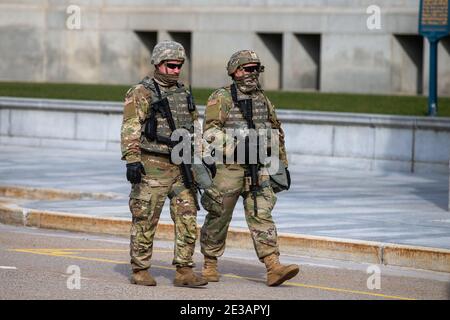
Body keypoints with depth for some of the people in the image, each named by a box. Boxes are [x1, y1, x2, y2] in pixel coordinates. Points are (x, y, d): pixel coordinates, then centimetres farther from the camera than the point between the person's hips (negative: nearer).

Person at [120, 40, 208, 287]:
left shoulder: (183, 94, 16)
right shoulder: (141, 93, -6)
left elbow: (195, 128, 22)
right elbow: (130, 129, -14)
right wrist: (132, 160, -25)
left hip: (182, 166, 6)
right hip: (152, 166, -6)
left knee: (188, 220, -1)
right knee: (145, 221, 0)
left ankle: (184, 272, 1)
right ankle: (140, 271, 9)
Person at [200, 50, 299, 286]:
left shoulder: (262, 100, 14)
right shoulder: (221, 98, -5)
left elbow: (276, 132, 23)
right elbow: (210, 131, -17)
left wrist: (283, 164, 23)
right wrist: (237, 144, -30)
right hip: (228, 169, -4)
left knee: (261, 216, -7)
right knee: (219, 219, 6)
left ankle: (274, 268, -17)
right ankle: (210, 265, 22)